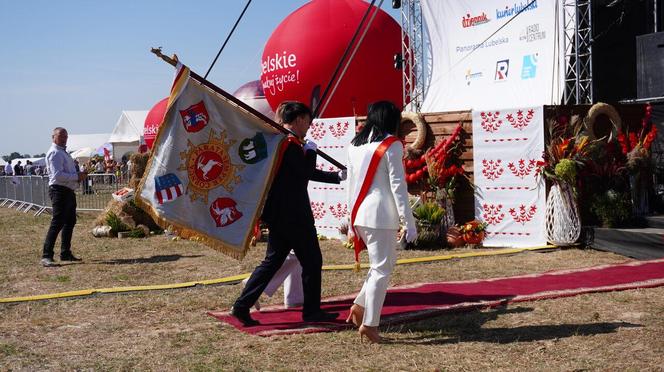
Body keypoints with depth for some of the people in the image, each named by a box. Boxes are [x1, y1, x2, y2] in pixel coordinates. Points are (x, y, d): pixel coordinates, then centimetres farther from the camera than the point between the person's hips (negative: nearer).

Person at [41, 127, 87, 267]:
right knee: (57, 222, -14)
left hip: (69, 191, 11)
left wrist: (79, 176, 10)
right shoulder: (55, 153, -12)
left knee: (70, 221, 16)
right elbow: (58, 175, -23)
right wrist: (77, 176, -19)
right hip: (59, 191, -11)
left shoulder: (63, 152, 19)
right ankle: (46, 256, -13)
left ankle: (65, 253, 25)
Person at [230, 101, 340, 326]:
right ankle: (312, 311, 13)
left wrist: (338, 177, 27)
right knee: (312, 261, 4)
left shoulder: (276, 140, 17)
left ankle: (242, 306, 8)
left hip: (278, 214, 10)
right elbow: (307, 173, -20)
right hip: (293, 215, -10)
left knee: (273, 260, 13)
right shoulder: (291, 143, -15)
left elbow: (305, 173, 24)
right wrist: (311, 151, -3)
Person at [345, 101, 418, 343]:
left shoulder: (355, 144, 12)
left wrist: (352, 223, 22)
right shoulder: (391, 145, -6)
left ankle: (359, 306, 14)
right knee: (381, 269, 2)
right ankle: (369, 323, 1)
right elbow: (398, 186, -9)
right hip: (380, 215, -7)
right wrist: (409, 224, -7)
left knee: (386, 262, 20)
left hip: (360, 215, 7)